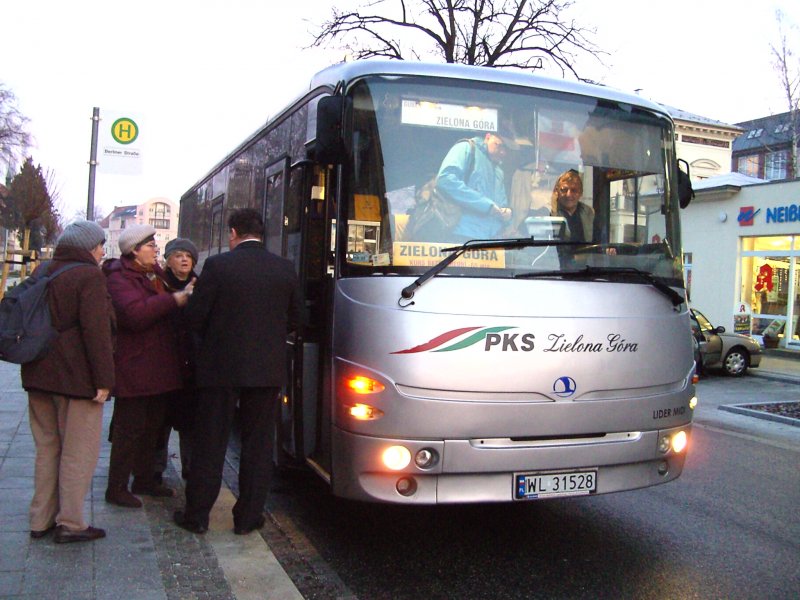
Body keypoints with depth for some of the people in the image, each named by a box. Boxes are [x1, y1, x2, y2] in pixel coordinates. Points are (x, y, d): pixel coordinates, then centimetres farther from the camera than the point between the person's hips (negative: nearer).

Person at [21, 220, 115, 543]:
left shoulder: (44, 271, 12)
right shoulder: (89, 276, -14)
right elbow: (96, 331, -21)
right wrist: (104, 379, -19)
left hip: (39, 374, 8)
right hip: (76, 377, -8)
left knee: (47, 447, 16)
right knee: (78, 451, 1)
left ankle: (41, 520, 23)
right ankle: (70, 523, 6)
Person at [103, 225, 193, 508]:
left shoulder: (155, 275, 16)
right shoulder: (120, 278, -13)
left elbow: (163, 311, 26)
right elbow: (135, 314, -29)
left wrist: (185, 295, 7)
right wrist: (175, 299, -26)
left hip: (157, 365, 9)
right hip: (134, 367, -9)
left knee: (152, 427, 16)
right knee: (130, 428, -3)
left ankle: (144, 479, 28)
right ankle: (116, 488, 7)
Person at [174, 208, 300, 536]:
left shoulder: (217, 265, -9)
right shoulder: (285, 269, 1)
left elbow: (195, 316, -7)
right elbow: (293, 318, 9)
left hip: (221, 367, -2)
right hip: (268, 370, 3)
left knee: (209, 443, 9)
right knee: (258, 445, 11)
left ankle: (197, 515, 17)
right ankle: (248, 517, 16)